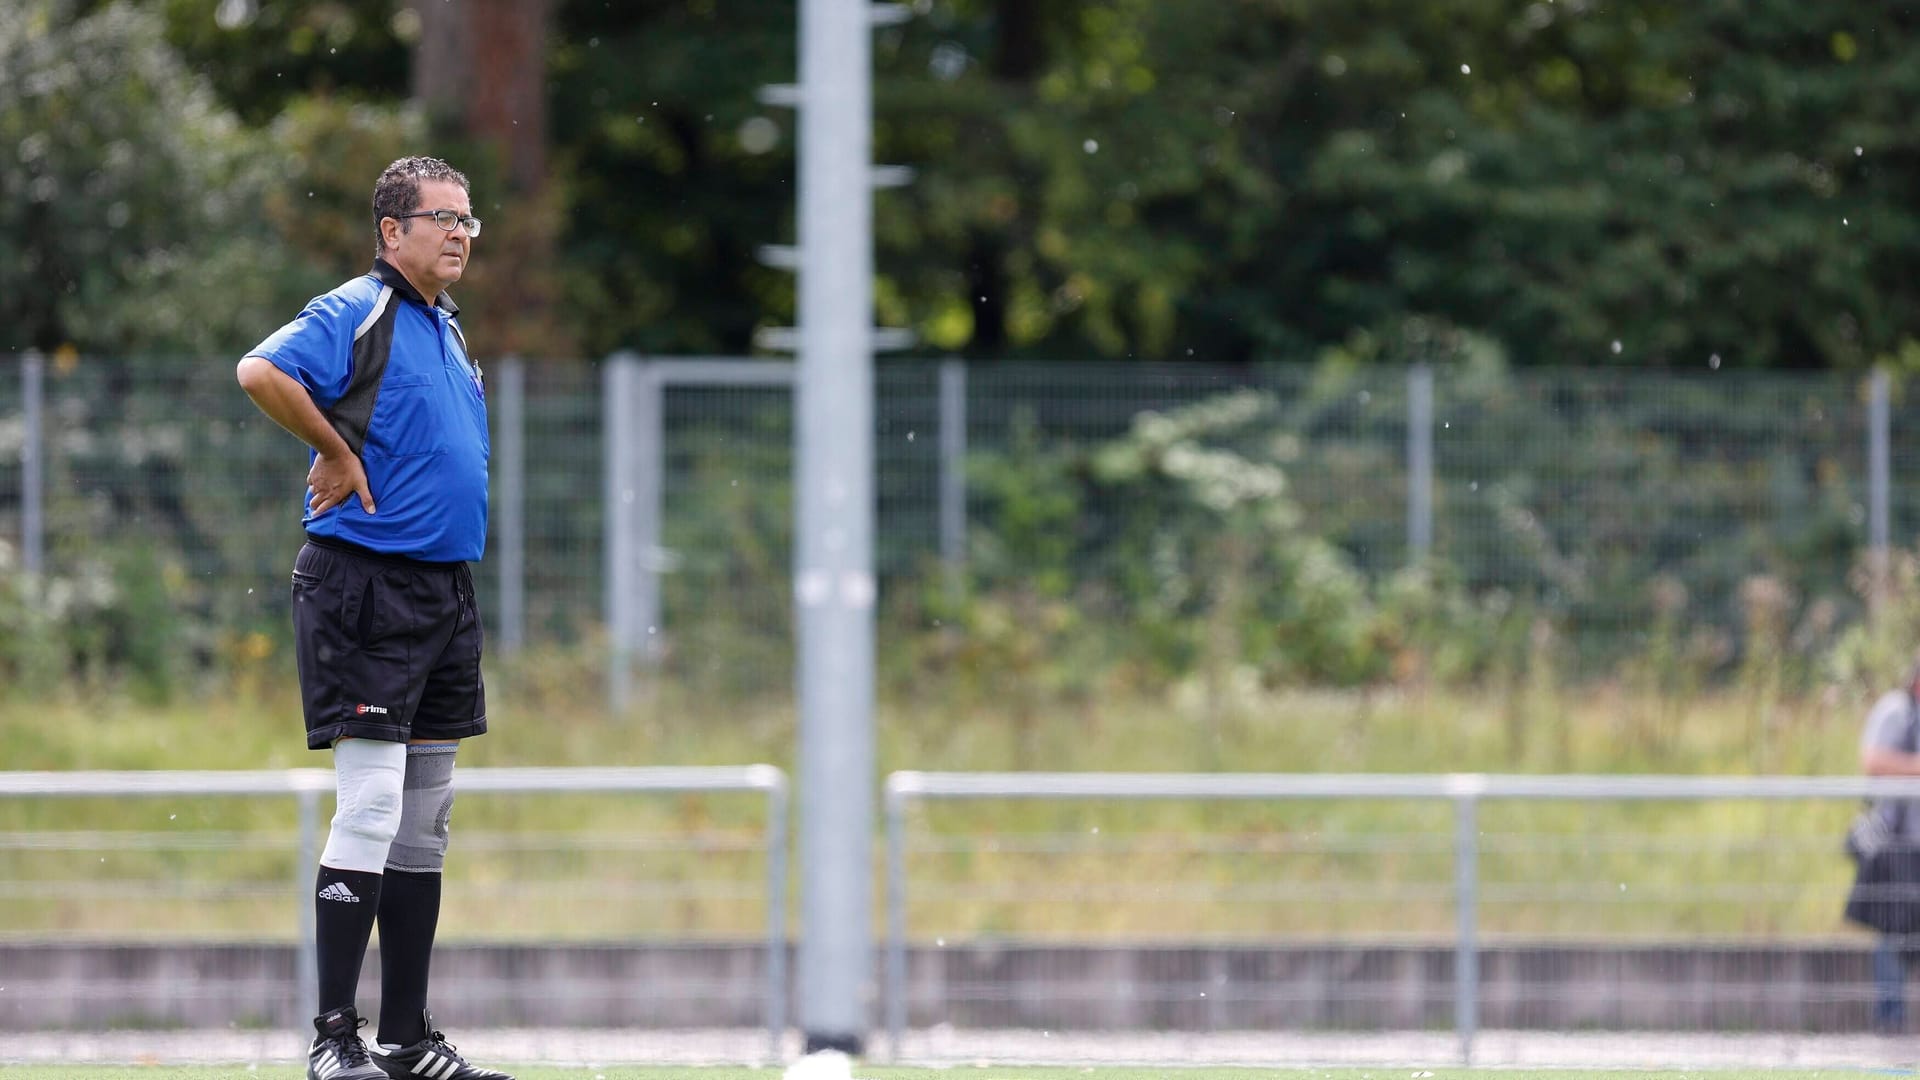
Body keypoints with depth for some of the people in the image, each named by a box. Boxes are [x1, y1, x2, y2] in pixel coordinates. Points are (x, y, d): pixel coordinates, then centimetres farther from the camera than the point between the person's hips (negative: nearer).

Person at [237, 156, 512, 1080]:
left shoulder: (447, 328, 17)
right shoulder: (355, 312, -10)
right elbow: (261, 372, -27)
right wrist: (336, 451, -18)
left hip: (444, 587, 9)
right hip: (363, 583, -9)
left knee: (424, 821, 11)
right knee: (371, 804, -14)